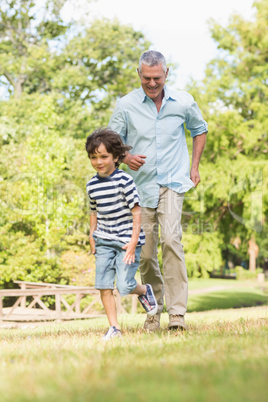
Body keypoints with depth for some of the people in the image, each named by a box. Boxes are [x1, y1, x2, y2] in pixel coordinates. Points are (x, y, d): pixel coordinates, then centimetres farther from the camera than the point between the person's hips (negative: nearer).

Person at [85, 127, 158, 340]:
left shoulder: (124, 181, -13)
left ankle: (144, 291, 25)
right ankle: (114, 327, 6)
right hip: (104, 241, 5)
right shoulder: (92, 185, 4)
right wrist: (92, 236, 12)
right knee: (103, 285, -3)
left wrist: (133, 243, -14)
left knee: (124, 286, -9)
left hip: (126, 240, -5)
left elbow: (136, 212, -12)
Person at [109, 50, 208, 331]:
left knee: (171, 239, -22)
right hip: (141, 185, 1)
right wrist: (126, 157, -15)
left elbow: (199, 129, 20)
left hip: (172, 183, -1)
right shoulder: (126, 105, -3)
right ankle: (154, 310, 24)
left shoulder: (183, 102, 0)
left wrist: (194, 166, 12)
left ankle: (177, 312, -22)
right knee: (145, 253, 5)